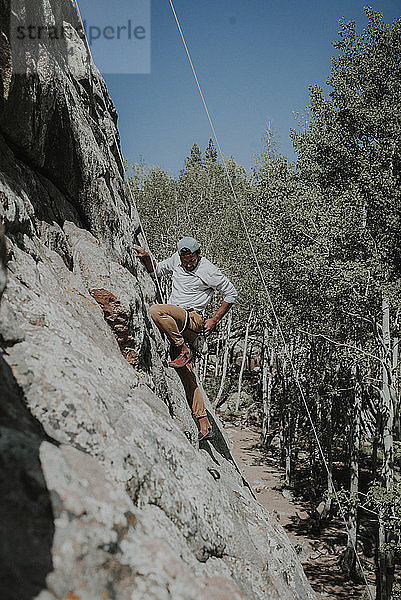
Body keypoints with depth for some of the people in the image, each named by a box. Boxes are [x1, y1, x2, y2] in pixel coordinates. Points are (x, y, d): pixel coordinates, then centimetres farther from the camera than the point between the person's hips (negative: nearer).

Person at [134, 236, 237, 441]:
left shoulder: (208, 271, -9)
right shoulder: (177, 259, 8)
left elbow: (231, 294, -1)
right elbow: (156, 271, 25)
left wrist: (214, 320, -4)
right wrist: (146, 258, 5)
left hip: (193, 318, -7)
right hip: (175, 322, 7)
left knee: (156, 311, -33)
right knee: (186, 373, 1)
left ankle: (184, 351, -18)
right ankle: (204, 424, 4)